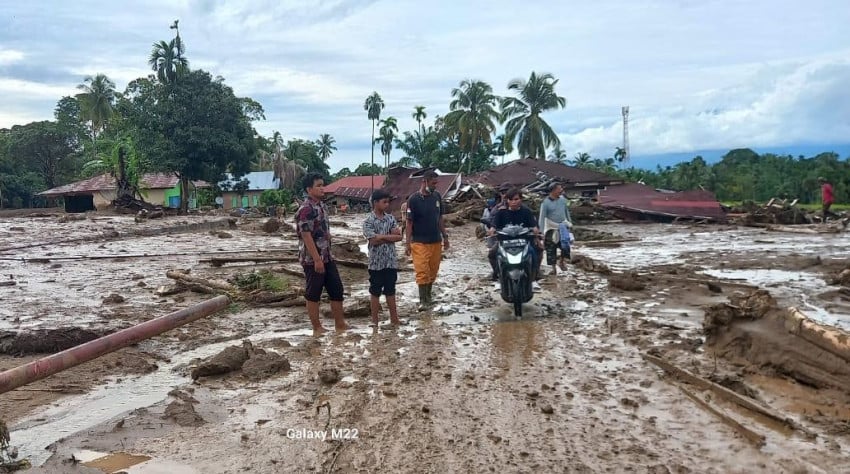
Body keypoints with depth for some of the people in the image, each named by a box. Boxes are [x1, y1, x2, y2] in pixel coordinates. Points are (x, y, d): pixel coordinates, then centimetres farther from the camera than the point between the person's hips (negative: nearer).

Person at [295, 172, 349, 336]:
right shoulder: (306, 209, -16)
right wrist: (317, 259, -21)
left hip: (327, 257, 9)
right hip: (312, 259, -9)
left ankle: (340, 324, 21)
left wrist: (327, 255, 19)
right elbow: (306, 236, -20)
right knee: (313, 294, 3)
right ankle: (317, 328, 13)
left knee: (336, 290, 11)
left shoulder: (322, 206, 11)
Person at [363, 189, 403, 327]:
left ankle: (394, 318, 19)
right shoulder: (368, 221, -10)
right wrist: (391, 235, -11)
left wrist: (382, 236, -14)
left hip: (391, 261, 4)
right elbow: (373, 240, -18)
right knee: (375, 292, 6)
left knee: (390, 291, 12)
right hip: (376, 262, -4)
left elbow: (399, 237, -3)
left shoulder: (390, 218, 5)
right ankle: (375, 320, 15)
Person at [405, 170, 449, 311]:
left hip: (436, 241, 5)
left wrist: (445, 236, 11)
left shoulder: (437, 197, 4)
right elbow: (409, 222, -9)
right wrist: (408, 243, -12)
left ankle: (428, 296, 25)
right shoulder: (413, 199, -10)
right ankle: (423, 301, 2)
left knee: (433, 271, 10)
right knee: (422, 272, -6)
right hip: (419, 241, -5)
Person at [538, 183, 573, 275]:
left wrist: (570, 222, 20)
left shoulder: (563, 200, 1)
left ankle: (563, 260, 9)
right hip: (551, 227, -3)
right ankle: (553, 267, 13)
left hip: (563, 225, 3)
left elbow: (567, 211, 17)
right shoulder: (546, 203, -12)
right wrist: (542, 232, -14)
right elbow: (542, 217, -10)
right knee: (551, 249, 2)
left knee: (565, 243, -13)